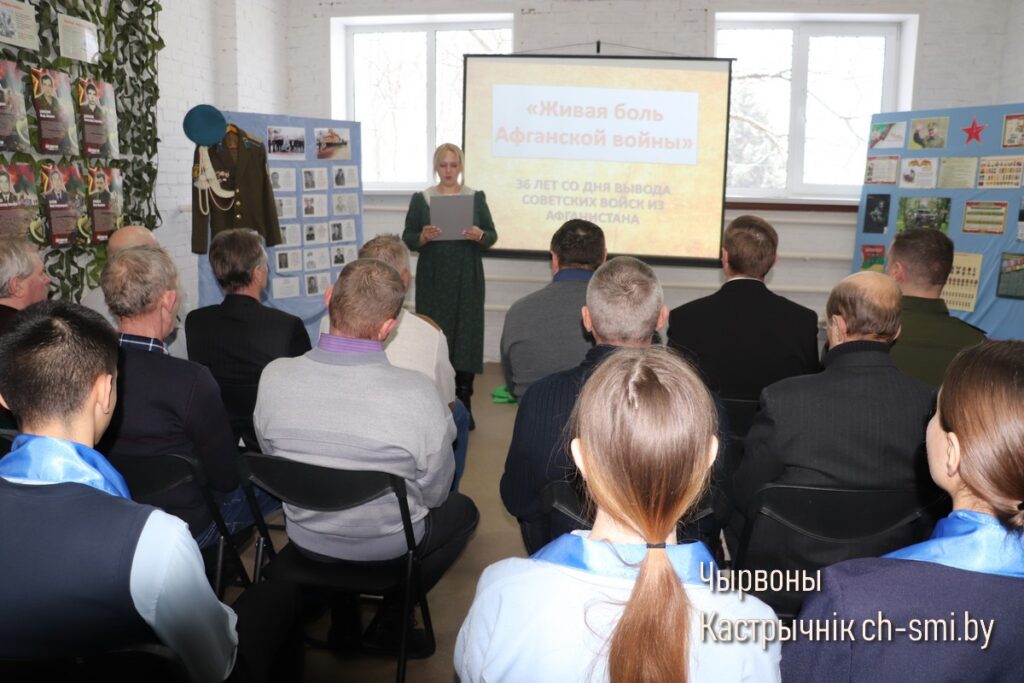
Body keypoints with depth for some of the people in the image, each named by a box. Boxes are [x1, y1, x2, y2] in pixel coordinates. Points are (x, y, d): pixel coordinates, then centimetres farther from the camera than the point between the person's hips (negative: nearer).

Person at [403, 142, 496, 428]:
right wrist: (423, 237, -17)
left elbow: (492, 235, 6)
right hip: (432, 280, 0)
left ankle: (463, 406, 6)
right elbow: (407, 240, 4)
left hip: (467, 279, 1)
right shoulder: (420, 199, 5)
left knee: (466, 336, -2)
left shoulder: (476, 197, 6)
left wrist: (479, 236, -16)